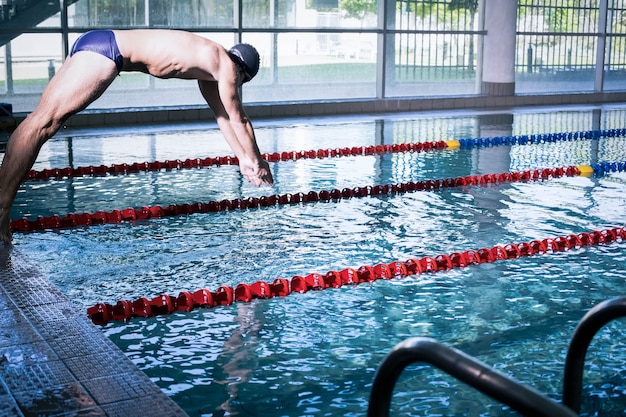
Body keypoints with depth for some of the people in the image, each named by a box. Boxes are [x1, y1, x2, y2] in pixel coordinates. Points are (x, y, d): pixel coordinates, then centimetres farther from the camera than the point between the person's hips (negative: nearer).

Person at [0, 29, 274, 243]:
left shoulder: (210, 66, 24)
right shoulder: (227, 66, 0)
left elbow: (223, 116, 31)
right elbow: (239, 120, 6)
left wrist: (244, 159, 35)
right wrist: (256, 161, 18)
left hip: (95, 44, 9)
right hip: (106, 48, -9)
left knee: (41, 121, 2)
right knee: (42, 123, -15)